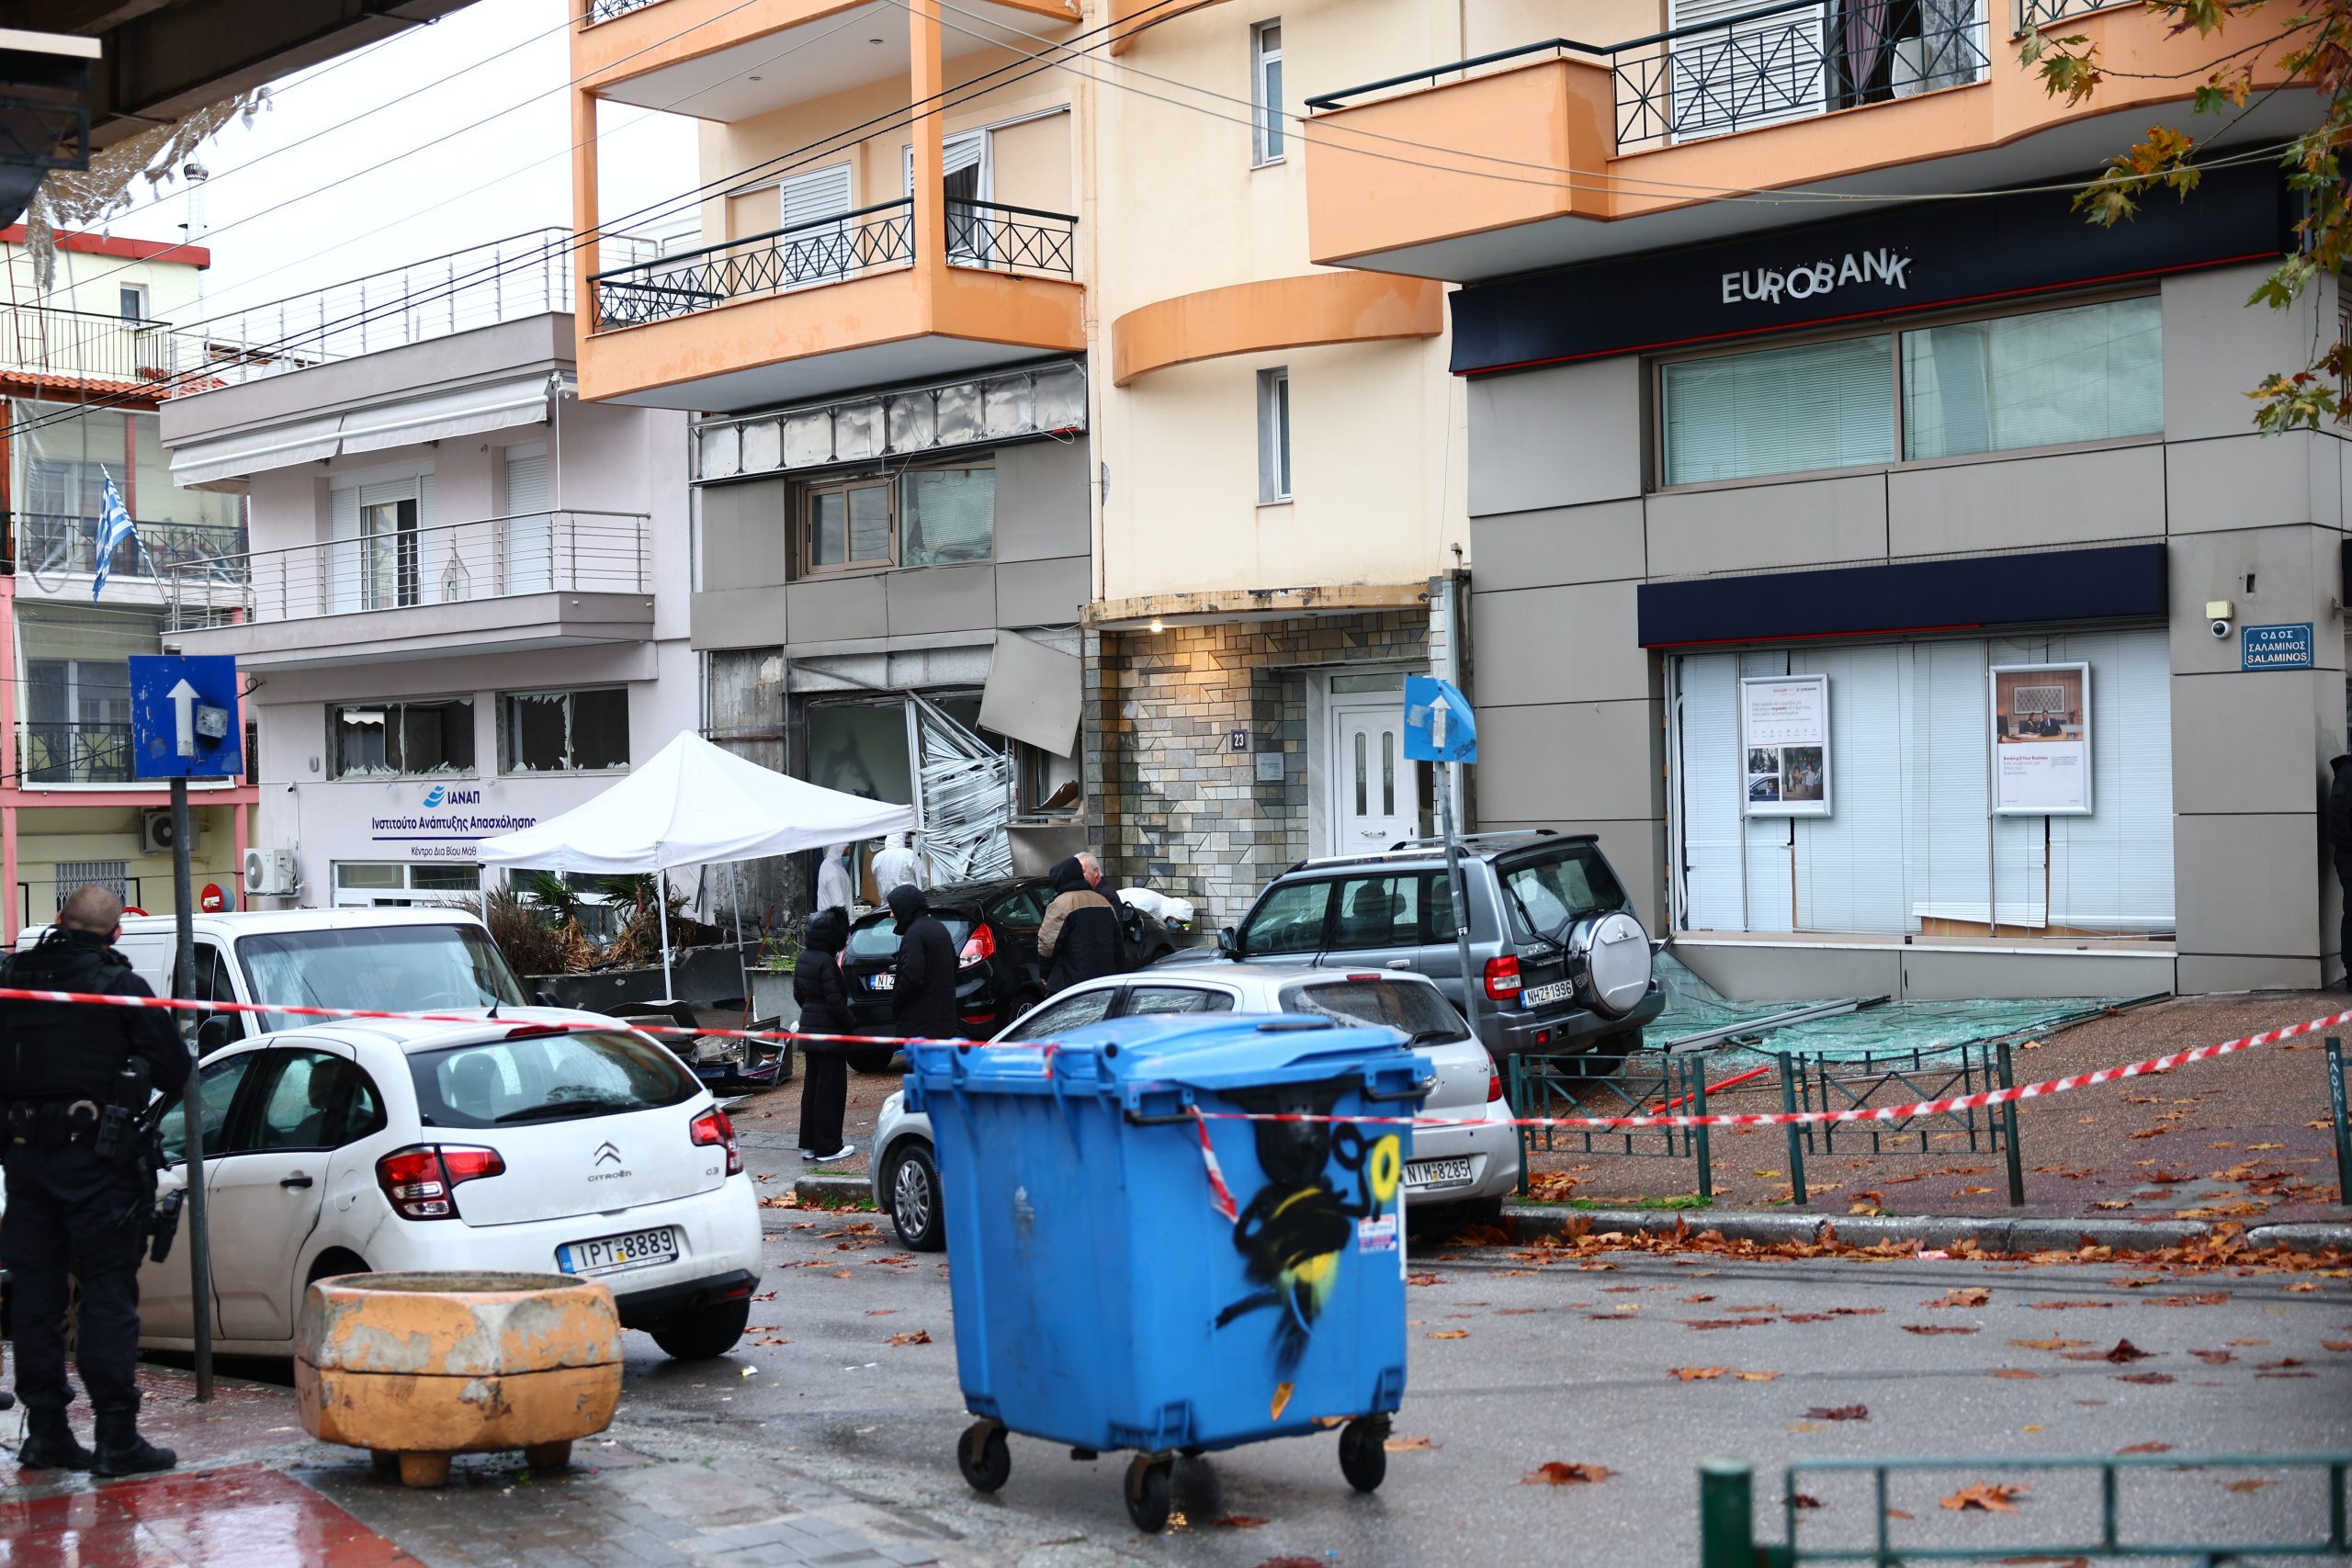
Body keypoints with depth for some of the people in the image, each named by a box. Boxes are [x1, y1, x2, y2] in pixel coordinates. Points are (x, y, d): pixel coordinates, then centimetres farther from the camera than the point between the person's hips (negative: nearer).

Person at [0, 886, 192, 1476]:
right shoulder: (120, 986, -9)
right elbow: (175, 1072, -5)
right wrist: (185, 1063, 16)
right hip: (96, 1159, -5)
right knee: (109, 1293, -1)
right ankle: (116, 1436, -2)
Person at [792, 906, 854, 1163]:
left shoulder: (804, 958, 7)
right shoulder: (826, 962, -20)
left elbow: (798, 994, 16)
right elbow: (835, 1001, -21)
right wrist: (852, 1026, -14)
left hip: (810, 1029, 9)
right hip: (829, 1033, -9)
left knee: (812, 1085, 15)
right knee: (831, 1088, -3)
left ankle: (809, 1143, 20)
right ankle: (828, 1146, 0)